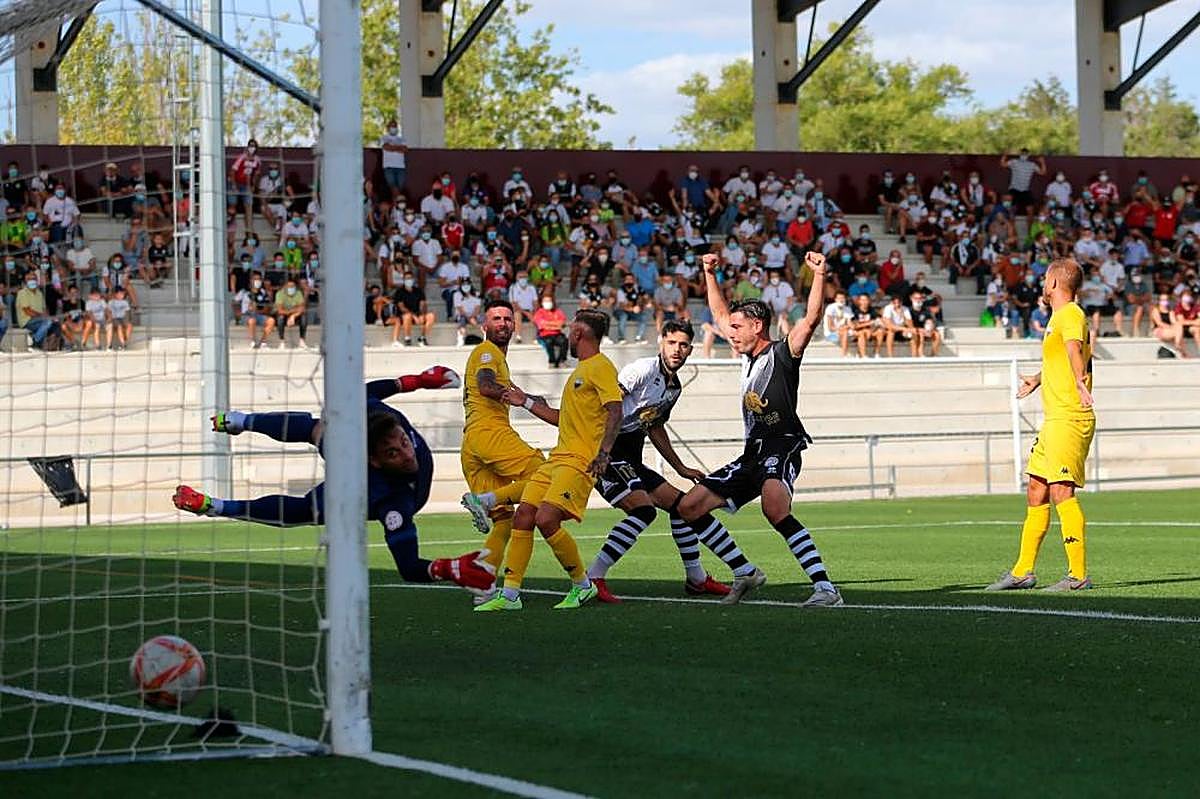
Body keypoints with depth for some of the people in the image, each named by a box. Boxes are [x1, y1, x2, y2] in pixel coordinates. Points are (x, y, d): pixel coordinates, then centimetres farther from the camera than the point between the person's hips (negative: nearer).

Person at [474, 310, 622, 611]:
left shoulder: (601, 367, -8)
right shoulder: (580, 370, 24)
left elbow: (615, 411, -19)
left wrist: (604, 452, -30)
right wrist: (526, 402, 33)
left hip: (579, 462, -10)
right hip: (557, 458, 10)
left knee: (546, 520, -20)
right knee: (523, 516, 1)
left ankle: (582, 585, -1)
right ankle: (510, 594, 4)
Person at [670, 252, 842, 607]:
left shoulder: (782, 353, -4)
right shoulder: (749, 355, 18)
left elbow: (811, 319, -21)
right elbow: (720, 315, 33)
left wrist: (819, 276, -30)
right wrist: (710, 274, 32)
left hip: (782, 448, -9)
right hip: (752, 454, 9)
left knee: (775, 509, -37)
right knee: (688, 507, 7)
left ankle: (825, 587, -42)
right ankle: (746, 573, 12)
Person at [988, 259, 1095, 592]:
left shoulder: (1071, 315, -10)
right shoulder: (1059, 317, 20)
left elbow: (1074, 349, -33)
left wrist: (1080, 382, -52)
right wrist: (1037, 380, 60)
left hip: (1070, 419, -10)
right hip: (1054, 419, 10)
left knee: (1062, 491, -15)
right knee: (1037, 492, 13)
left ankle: (1078, 574, -15)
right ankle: (1022, 571, 21)